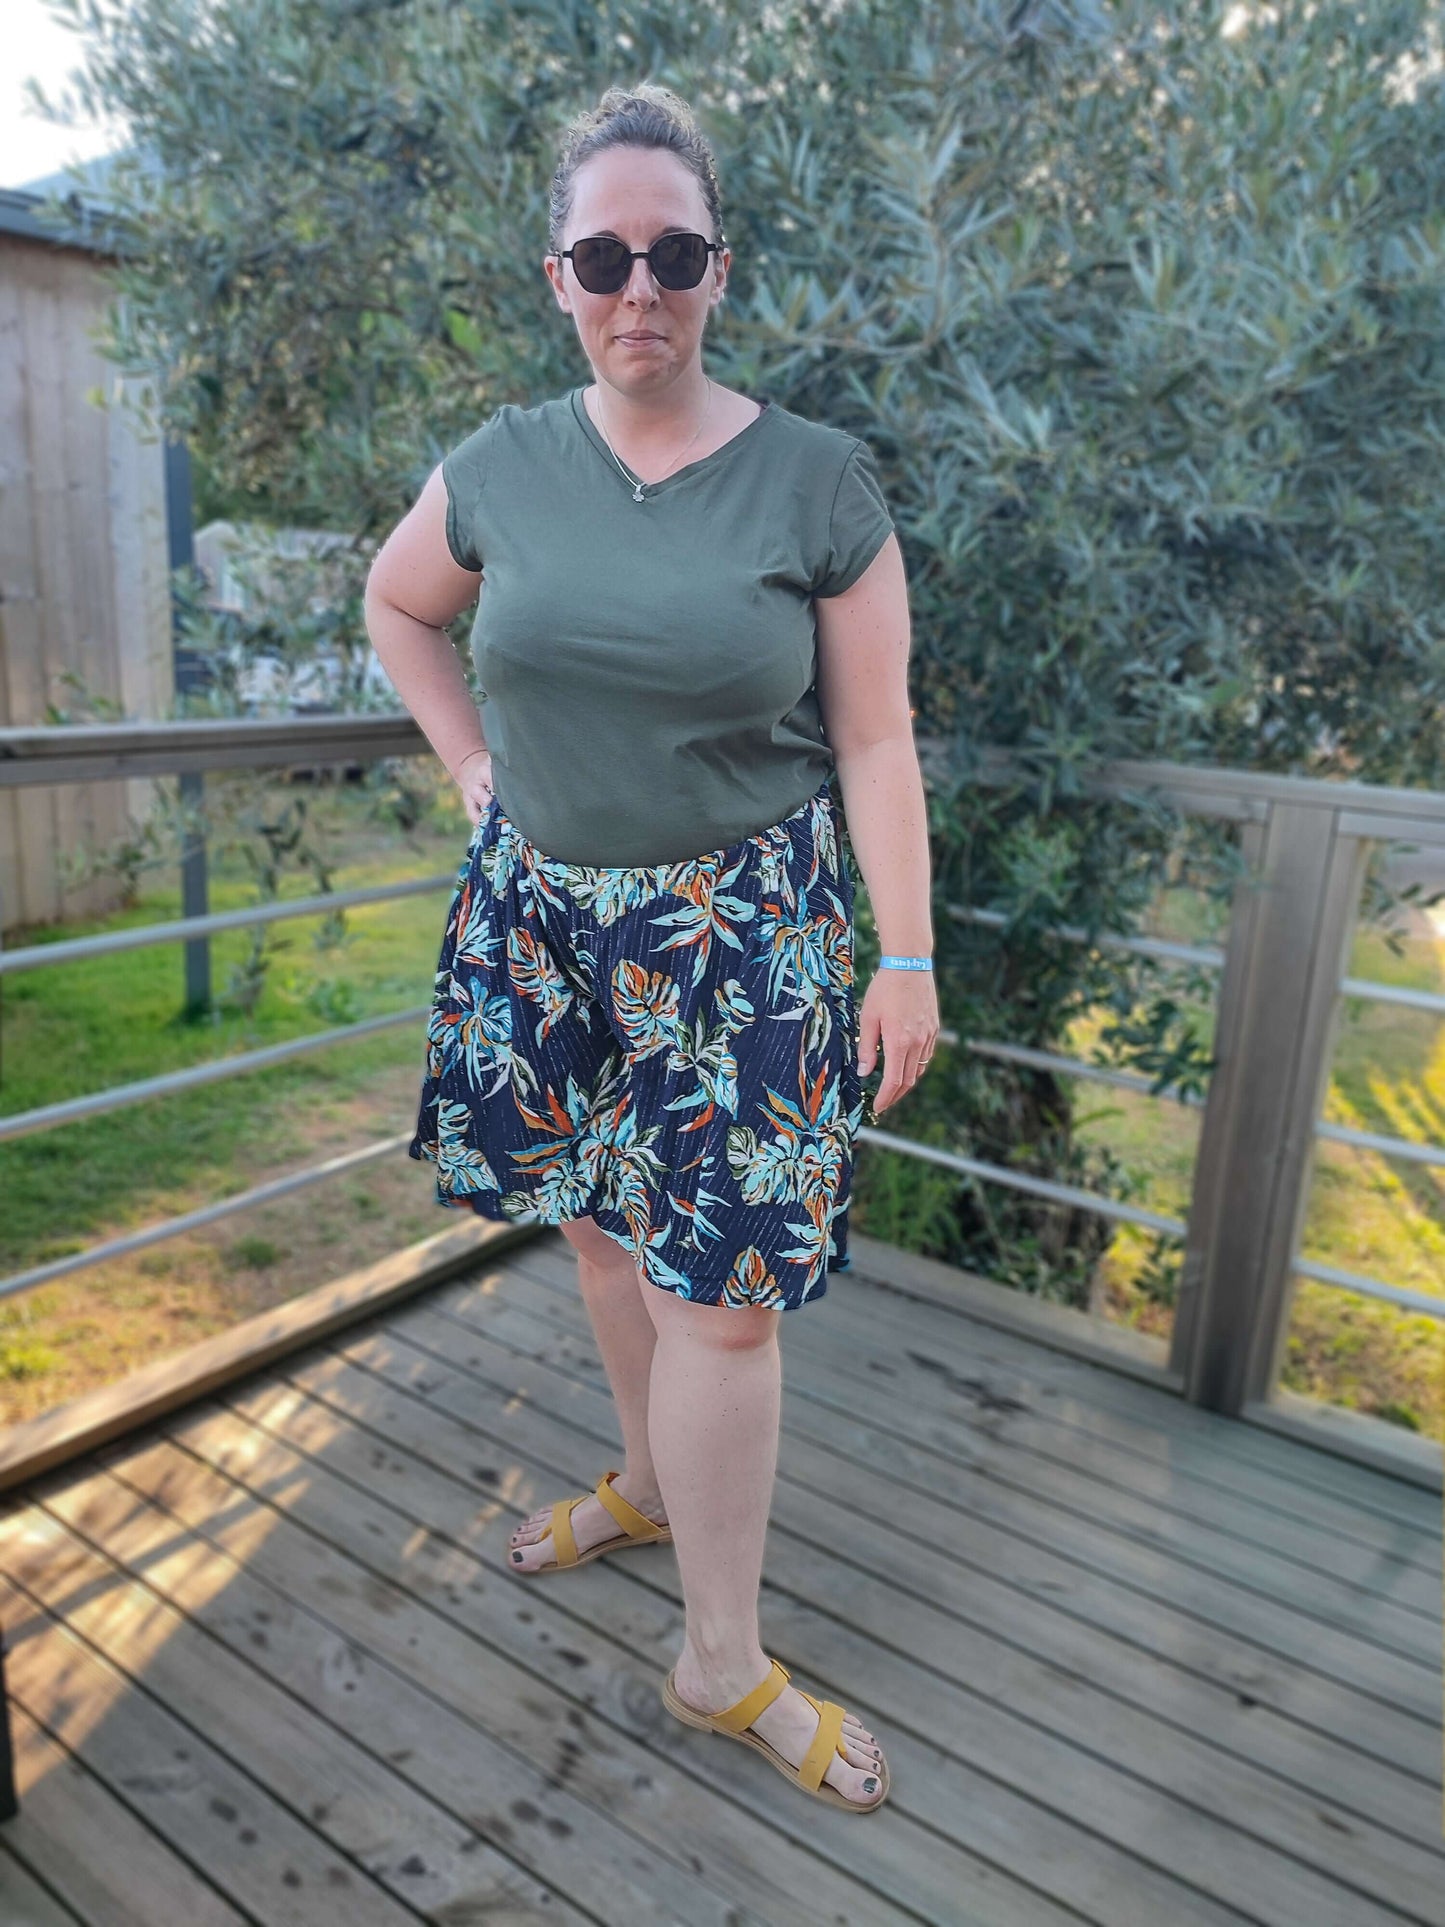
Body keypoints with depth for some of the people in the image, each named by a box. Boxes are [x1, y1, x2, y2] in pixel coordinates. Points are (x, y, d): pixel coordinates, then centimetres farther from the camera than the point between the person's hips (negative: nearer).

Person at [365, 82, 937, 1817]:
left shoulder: (818, 484, -6)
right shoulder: (501, 469, 2)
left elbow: (875, 743, -6)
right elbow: (394, 602, 21)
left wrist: (908, 962, -7)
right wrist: (472, 761, 9)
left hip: (738, 928, -4)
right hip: (542, 908, 4)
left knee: (720, 1287, -1)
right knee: (598, 1219, 18)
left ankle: (722, 1664, 18)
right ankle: (650, 1480, 45)